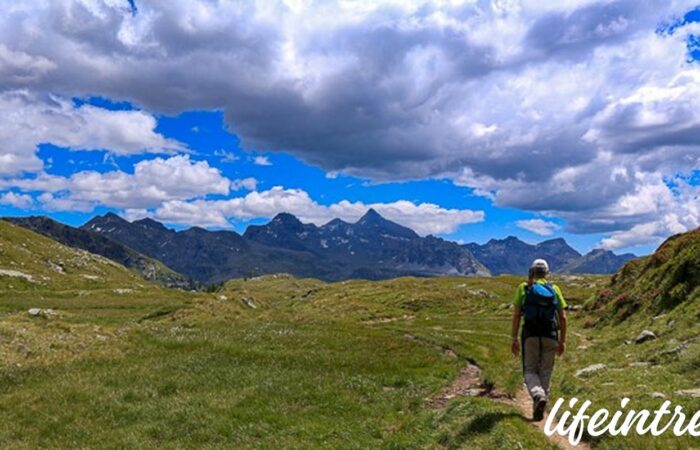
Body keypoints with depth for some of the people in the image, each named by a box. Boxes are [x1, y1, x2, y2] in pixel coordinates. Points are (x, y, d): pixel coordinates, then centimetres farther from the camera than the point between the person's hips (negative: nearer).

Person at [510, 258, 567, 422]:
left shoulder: (523, 288, 3)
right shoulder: (554, 289, 7)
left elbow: (516, 315, -3)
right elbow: (563, 317, 4)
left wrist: (514, 338, 1)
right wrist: (562, 340, 11)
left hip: (530, 335, -2)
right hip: (550, 336, 2)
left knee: (530, 371, 8)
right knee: (545, 372, 13)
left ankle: (538, 396, -20)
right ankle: (539, 409, 14)